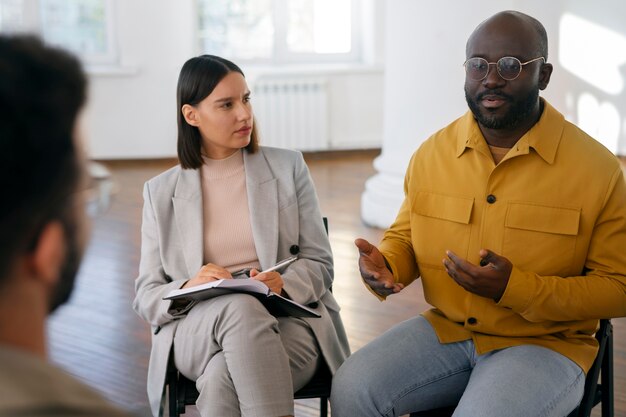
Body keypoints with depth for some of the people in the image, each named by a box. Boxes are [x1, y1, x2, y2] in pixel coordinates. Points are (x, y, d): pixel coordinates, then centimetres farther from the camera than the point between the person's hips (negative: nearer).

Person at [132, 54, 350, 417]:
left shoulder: (288, 167, 9)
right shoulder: (161, 192, 10)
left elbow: (320, 263, 7)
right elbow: (146, 297, 8)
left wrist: (283, 284, -17)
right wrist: (188, 290, -16)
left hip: (289, 321, -1)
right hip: (195, 331, 1)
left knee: (222, 379, -35)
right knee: (240, 305, -36)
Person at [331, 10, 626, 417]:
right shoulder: (432, 153, 2)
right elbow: (405, 236, 17)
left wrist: (515, 289, -21)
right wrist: (384, 265, -8)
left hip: (544, 343, -3)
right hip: (445, 329, 4)